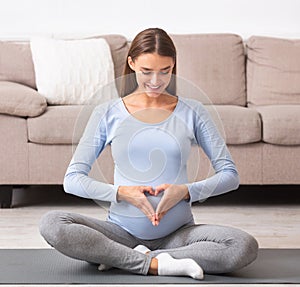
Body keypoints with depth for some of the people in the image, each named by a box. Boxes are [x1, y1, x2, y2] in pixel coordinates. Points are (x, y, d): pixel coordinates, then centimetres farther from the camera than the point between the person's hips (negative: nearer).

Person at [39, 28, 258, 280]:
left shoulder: (192, 112, 4)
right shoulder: (108, 114, 3)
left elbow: (230, 175, 2)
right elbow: (72, 179, -1)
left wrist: (187, 191, -15)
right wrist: (121, 192, -16)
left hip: (178, 231, 1)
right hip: (122, 230, 0)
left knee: (245, 247, -28)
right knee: (51, 224, -27)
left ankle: (122, 258, -19)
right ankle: (157, 264, -23)